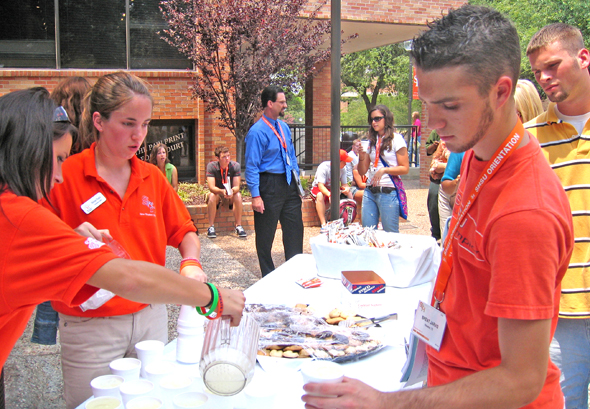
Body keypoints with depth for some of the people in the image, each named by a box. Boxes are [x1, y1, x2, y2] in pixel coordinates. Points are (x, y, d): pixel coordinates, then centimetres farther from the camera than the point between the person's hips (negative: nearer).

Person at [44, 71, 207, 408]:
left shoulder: (153, 177, 3)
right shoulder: (65, 178, -11)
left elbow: (184, 231, 11)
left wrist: (191, 262, -9)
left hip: (151, 317, 4)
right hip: (90, 327, -4)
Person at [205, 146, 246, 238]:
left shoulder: (235, 166, -15)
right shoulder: (211, 166, -17)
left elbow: (237, 187, -18)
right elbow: (211, 187, -24)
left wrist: (232, 191, -43)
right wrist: (222, 191, -45)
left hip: (231, 193, 1)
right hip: (217, 193, -1)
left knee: (238, 196, -31)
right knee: (212, 196, -33)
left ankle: (238, 226, -24)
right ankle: (211, 227, -26)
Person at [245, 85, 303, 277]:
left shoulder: (284, 127, 10)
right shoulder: (257, 131, -13)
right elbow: (252, 166, -16)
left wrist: (297, 180, 16)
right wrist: (255, 196, -20)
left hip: (289, 184, 8)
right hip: (269, 185, -7)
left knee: (295, 228, 12)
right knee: (265, 234, 4)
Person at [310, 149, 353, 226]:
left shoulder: (343, 169, -7)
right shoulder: (324, 167, -25)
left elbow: (345, 184, -6)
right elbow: (320, 185, -32)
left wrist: (347, 188, -32)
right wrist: (329, 195, -50)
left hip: (333, 189, 5)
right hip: (318, 189, -5)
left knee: (349, 194, -19)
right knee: (320, 196, -40)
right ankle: (323, 223, -40)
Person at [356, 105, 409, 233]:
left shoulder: (396, 139, -2)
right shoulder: (371, 141, 14)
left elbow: (405, 168, -6)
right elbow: (362, 172, 12)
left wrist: (385, 170, -19)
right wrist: (361, 155, -5)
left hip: (388, 192, -5)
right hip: (370, 192, 6)